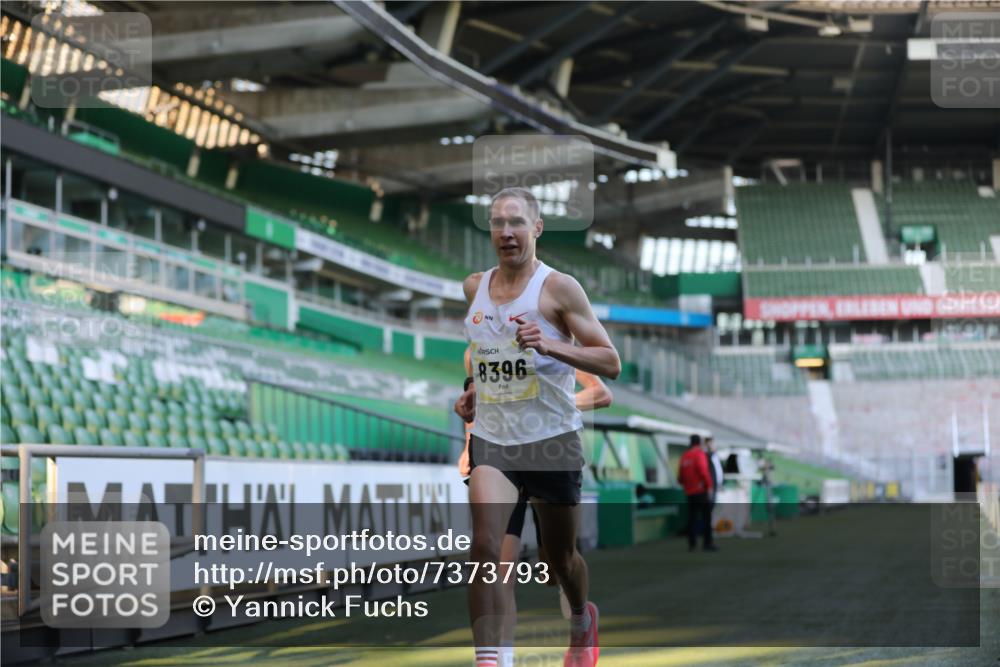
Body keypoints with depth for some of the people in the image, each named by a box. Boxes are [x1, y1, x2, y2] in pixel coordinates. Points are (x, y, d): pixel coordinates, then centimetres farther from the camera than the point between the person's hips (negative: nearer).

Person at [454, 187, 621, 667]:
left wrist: (550, 346, -25)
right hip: (492, 438, 3)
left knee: (561, 559, 13)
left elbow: (611, 363, -11)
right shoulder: (473, 288, 7)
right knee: (485, 542, -21)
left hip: (552, 441, -3)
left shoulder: (558, 288, -9)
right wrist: (473, 389, 11)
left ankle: (582, 619, 46)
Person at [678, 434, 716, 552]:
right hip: (701, 491, -7)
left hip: (690, 492, 7)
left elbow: (680, 476, 14)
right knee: (706, 517, -4)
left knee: (692, 518, 9)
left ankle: (692, 543, 6)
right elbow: (704, 471, -20)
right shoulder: (700, 454, -9)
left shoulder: (684, 457, 11)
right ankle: (707, 543, -9)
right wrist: (709, 487, -17)